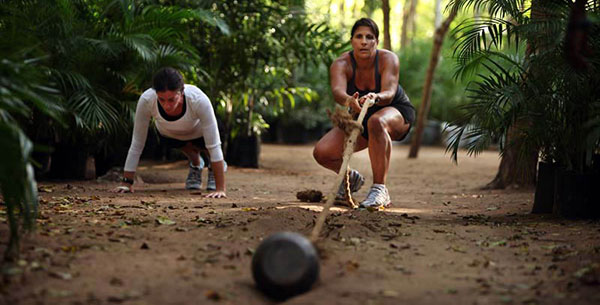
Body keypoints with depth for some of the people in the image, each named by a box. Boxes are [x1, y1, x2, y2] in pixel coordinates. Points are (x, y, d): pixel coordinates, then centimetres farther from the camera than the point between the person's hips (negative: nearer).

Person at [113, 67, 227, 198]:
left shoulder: (199, 100, -43)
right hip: (168, 134, 1)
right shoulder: (146, 100, -38)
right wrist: (126, 182, -26)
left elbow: (214, 146, -39)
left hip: (199, 131, -1)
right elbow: (137, 144, -27)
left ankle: (217, 166, 15)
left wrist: (220, 189, -41)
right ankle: (196, 165, 18)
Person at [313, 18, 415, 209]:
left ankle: (379, 189, -34)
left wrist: (377, 97, -64)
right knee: (322, 152, -14)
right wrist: (348, 100, -66)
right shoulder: (341, 64, -22)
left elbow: (389, 92, -40)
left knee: (376, 122, -40)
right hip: (361, 116, 3)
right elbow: (337, 90, -43)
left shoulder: (388, 59, -24)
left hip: (397, 111, -3)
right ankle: (351, 178, 20)